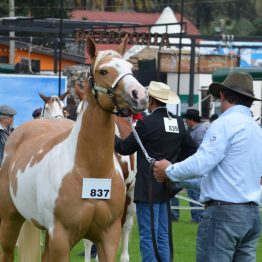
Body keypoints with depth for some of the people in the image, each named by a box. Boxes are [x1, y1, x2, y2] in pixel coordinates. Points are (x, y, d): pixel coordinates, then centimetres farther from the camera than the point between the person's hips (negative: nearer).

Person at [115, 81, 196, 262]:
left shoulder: (146, 123, -15)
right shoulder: (178, 122, 6)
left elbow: (125, 148, -6)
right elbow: (191, 149, 15)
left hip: (148, 188, -7)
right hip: (166, 187, 7)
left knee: (148, 236, -4)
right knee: (163, 235, 13)